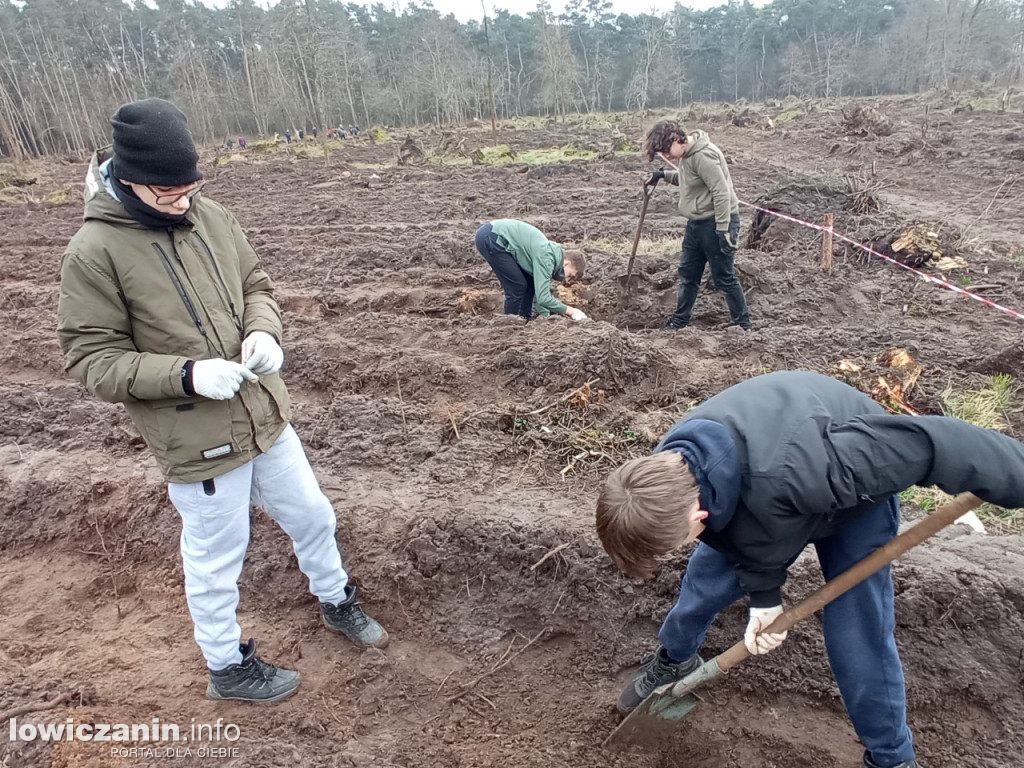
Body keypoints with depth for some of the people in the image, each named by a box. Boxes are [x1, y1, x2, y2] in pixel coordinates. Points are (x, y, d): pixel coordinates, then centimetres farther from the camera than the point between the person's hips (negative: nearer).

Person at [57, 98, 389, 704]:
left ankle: (337, 602, 50)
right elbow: (93, 359, -12)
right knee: (217, 560, 13)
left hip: (265, 416, 6)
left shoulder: (212, 217, 0)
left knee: (312, 516, 21)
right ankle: (228, 665, 41)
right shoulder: (94, 252, -15)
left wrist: (264, 332, -12)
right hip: (198, 441, -5)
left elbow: (256, 285, 10)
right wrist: (187, 375, -26)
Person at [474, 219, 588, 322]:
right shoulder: (546, 258, -21)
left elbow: (541, 293, 14)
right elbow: (543, 298, -27)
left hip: (496, 236, 10)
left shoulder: (552, 254, 7)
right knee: (517, 286, -9)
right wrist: (571, 311, -20)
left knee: (530, 283, 10)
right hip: (489, 238, -10)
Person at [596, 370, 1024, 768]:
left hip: (854, 484, -4)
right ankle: (674, 660, 40)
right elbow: (746, 529, -9)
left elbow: (922, 443, -41)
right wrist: (764, 596, -10)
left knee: (858, 635, -6)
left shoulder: (791, 470, -51)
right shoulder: (669, 477, -28)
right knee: (704, 582, 10)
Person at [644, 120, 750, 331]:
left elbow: (722, 192, -25)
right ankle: (680, 321, 30)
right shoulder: (687, 155, 7)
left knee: (724, 278, -1)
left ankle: (743, 325, 13)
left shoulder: (703, 155, -22)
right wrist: (665, 175, 12)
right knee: (688, 274, 17)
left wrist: (723, 230, -26)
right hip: (697, 222, 10)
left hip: (716, 222, -10)